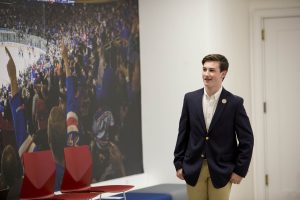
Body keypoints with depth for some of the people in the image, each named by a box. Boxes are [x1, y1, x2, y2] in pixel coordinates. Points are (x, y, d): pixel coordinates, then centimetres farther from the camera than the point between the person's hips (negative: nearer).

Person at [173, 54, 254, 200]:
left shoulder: (234, 103, -7)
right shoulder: (190, 99, 2)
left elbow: (246, 139, -4)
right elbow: (183, 133, 7)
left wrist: (240, 170, -7)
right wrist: (179, 164, 4)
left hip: (221, 170, -2)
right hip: (194, 168, 2)